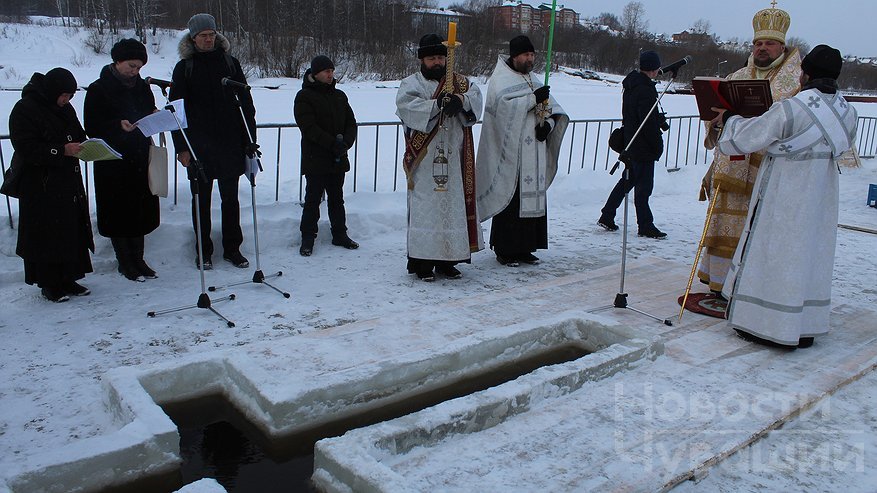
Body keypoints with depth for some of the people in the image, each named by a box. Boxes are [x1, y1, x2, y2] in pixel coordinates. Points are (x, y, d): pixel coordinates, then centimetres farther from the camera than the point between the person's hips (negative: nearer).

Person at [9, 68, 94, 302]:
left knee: (73, 229, 10)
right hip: (41, 187, -7)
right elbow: (26, 149, -17)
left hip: (69, 182, 8)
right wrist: (61, 151, -25)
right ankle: (49, 284, 11)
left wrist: (84, 146, -1)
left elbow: (79, 136, 22)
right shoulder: (24, 110, -11)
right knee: (46, 235, -1)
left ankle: (68, 279, 21)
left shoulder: (65, 109, 13)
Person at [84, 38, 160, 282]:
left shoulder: (141, 86, 10)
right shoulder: (99, 89, -5)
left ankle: (137, 259, 21)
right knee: (118, 211, 3)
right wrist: (119, 125, -24)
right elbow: (92, 127, -9)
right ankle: (125, 262, 14)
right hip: (113, 163, -5)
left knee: (140, 209, 9)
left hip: (140, 159, 5)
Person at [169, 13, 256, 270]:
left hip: (230, 144, 1)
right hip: (198, 145, -1)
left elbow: (245, 102, 7)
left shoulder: (230, 63, 6)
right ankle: (204, 251, 19)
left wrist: (250, 139, 2)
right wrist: (181, 146, -6)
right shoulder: (184, 67, 2)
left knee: (230, 198, 8)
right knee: (201, 200, 8)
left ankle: (232, 249, 19)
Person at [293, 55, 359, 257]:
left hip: (338, 159, 5)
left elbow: (351, 122, 10)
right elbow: (308, 127, -15)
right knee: (313, 199, 0)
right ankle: (308, 237, 10)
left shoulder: (339, 95, 13)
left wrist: (346, 142, -10)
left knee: (337, 198, 14)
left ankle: (340, 234, 24)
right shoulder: (304, 96, -5)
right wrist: (332, 143, -22)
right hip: (315, 159, -5)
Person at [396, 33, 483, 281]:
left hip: (453, 160, 4)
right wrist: (438, 104, -28)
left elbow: (475, 96, -4)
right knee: (425, 207, -4)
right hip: (424, 160, -4)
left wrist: (461, 99, -25)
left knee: (453, 204, 7)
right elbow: (406, 106, -17)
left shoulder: (459, 82, 15)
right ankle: (422, 261, 3)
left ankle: (447, 260, 17)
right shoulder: (411, 83, 3)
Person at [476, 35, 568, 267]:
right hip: (510, 155, -8)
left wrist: (548, 123, -4)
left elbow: (552, 107, 16)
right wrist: (534, 98, -20)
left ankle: (524, 248, 18)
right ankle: (504, 250, 4)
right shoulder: (500, 80, -3)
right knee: (509, 201, -5)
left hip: (533, 157, 8)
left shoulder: (533, 80, 20)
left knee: (533, 199, 9)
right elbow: (504, 104, -22)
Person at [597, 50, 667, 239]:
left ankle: (607, 216, 21)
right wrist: (658, 146, -13)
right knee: (643, 185, -1)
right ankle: (645, 225, 7)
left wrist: (658, 118, 10)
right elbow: (649, 123, -21)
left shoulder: (631, 85, 11)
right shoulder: (645, 90, -19)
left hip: (630, 142, 9)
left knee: (628, 180, 17)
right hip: (644, 147, -9)